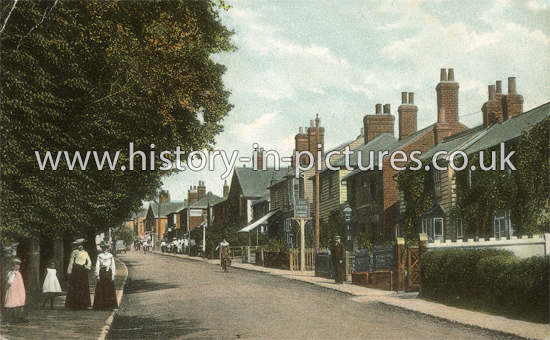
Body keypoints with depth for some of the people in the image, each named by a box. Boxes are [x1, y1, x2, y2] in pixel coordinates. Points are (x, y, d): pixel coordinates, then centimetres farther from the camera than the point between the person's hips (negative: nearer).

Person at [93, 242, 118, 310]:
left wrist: (97, 276, -4)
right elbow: (113, 266, -2)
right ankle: (110, 304, 8)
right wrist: (113, 275, 2)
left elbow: (97, 266, -7)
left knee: (100, 289, 6)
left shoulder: (99, 256, -6)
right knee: (110, 289, 7)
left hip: (102, 272, -1)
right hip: (109, 272, 1)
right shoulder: (111, 256, -1)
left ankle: (100, 305, 5)